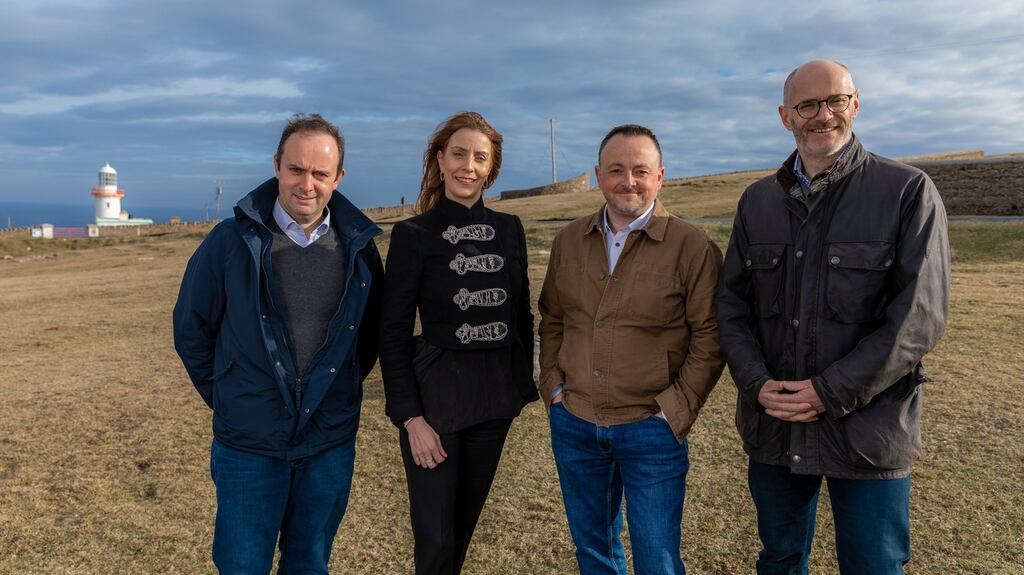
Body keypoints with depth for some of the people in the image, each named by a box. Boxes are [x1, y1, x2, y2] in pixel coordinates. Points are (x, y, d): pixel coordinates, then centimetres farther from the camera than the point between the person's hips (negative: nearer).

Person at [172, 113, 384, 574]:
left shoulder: (359, 246, -3)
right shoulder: (232, 241, -9)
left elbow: (372, 331, 10)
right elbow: (191, 328, 2)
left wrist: (342, 388, 7)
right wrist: (224, 397, 3)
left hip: (331, 442, 2)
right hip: (249, 443, -2)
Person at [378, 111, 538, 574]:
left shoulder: (510, 230, 3)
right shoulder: (413, 235, -8)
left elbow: (522, 315, 10)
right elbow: (394, 332, -8)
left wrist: (525, 383, 9)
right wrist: (410, 417, -13)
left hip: (495, 398, 4)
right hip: (435, 397, -4)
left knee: (466, 523, 18)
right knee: (435, 537, 5)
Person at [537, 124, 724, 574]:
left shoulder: (692, 247, -9)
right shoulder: (569, 241, 5)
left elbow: (709, 336, -8)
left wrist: (676, 409, -12)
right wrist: (553, 385, 4)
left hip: (651, 431, -4)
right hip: (573, 426, 4)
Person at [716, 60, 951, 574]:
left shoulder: (908, 192, -6)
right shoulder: (757, 201, 7)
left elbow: (919, 315, -13)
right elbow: (731, 303, 6)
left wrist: (831, 393, -17)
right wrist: (757, 382, -10)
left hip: (867, 431, -3)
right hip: (772, 427, 4)